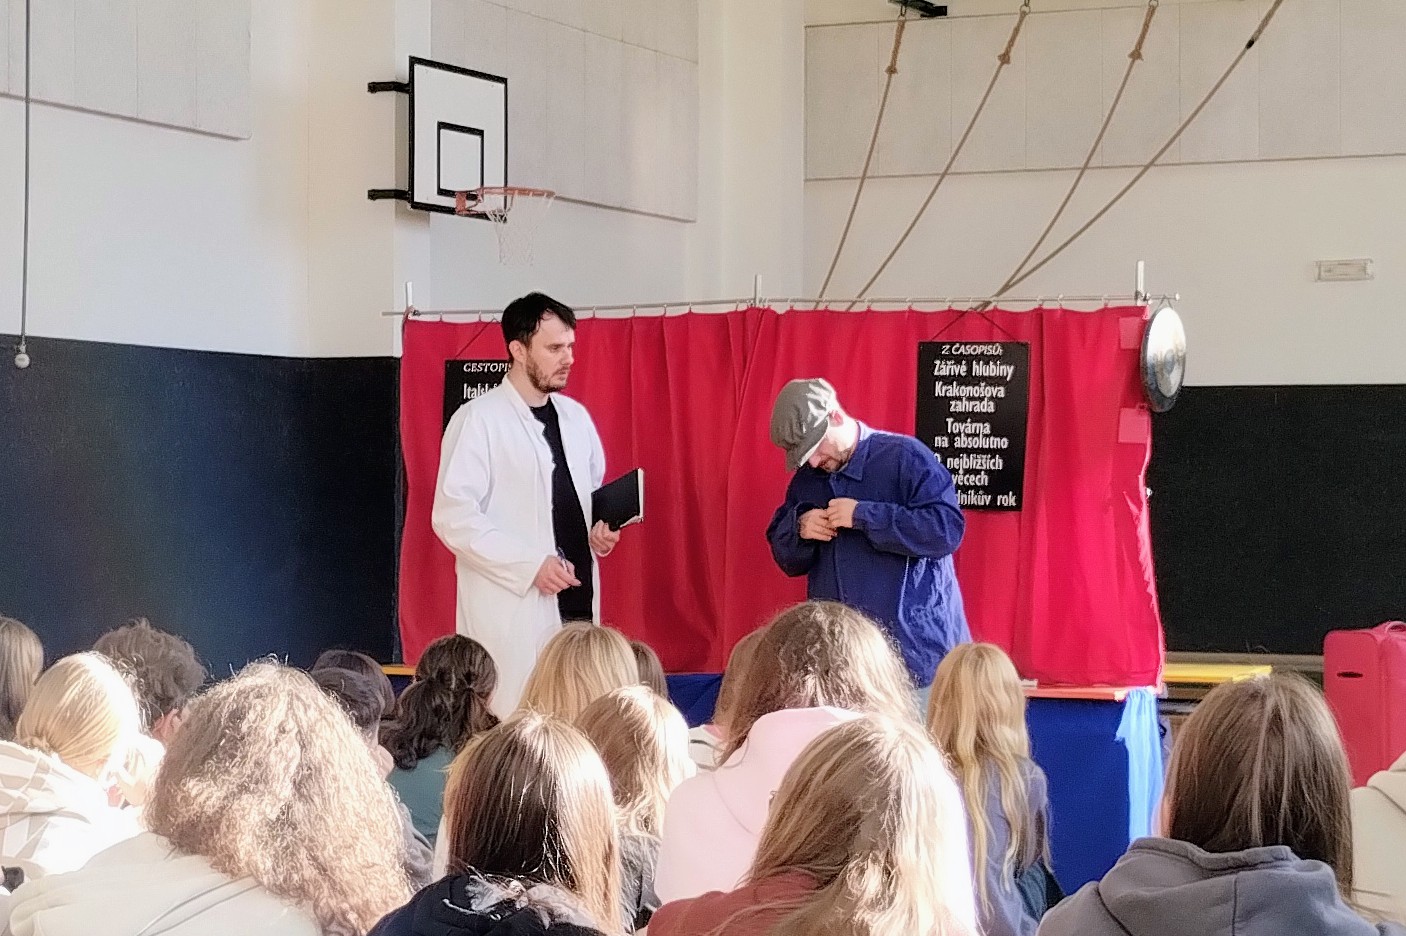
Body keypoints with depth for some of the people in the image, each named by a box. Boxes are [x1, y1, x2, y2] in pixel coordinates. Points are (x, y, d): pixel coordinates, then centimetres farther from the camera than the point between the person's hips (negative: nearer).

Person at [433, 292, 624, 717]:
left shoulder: (575, 416, 15)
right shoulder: (479, 419, -4)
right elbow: (453, 516, -11)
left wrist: (601, 527, 4)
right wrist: (530, 565, -17)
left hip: (578, 599, 6)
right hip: (511, 607, -6)